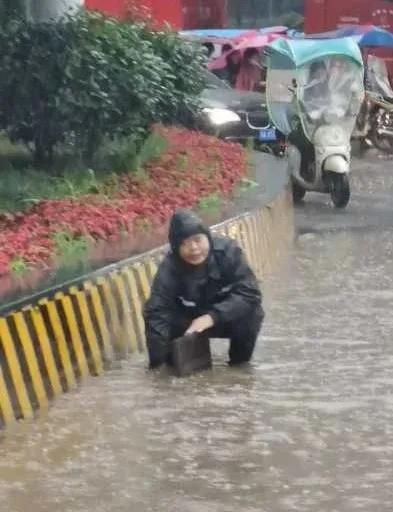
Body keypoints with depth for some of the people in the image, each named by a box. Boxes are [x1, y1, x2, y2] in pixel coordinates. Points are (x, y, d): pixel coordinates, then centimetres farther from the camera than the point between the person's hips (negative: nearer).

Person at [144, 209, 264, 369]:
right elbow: (157, 312, -34)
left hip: (226, 318, 0)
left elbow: (250, 293, -32)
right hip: (189, 322, 1)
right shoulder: (169, 269, -27)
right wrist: (157, 362, -43)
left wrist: (212, 317, -43)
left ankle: (240, 359, -3)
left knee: (251, 313, -31)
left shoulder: (227, 251, -27)